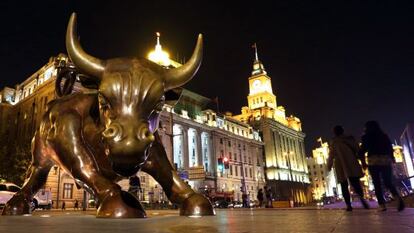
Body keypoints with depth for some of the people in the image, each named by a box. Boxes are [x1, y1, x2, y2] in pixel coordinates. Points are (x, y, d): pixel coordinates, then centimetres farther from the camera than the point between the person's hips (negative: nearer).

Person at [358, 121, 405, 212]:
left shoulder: (366, 137, 5)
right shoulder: (384, 136, 15)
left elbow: (362, 151, -1)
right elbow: (391, 149, 13)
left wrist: (363, 163, 8)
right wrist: (392, 159, 23)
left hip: (373, 161, -3)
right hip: (386, 161, 3)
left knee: (377, 184, 2)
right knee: (388, 182, 10)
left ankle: (382, 205, -6)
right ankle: (398, 198, -17)